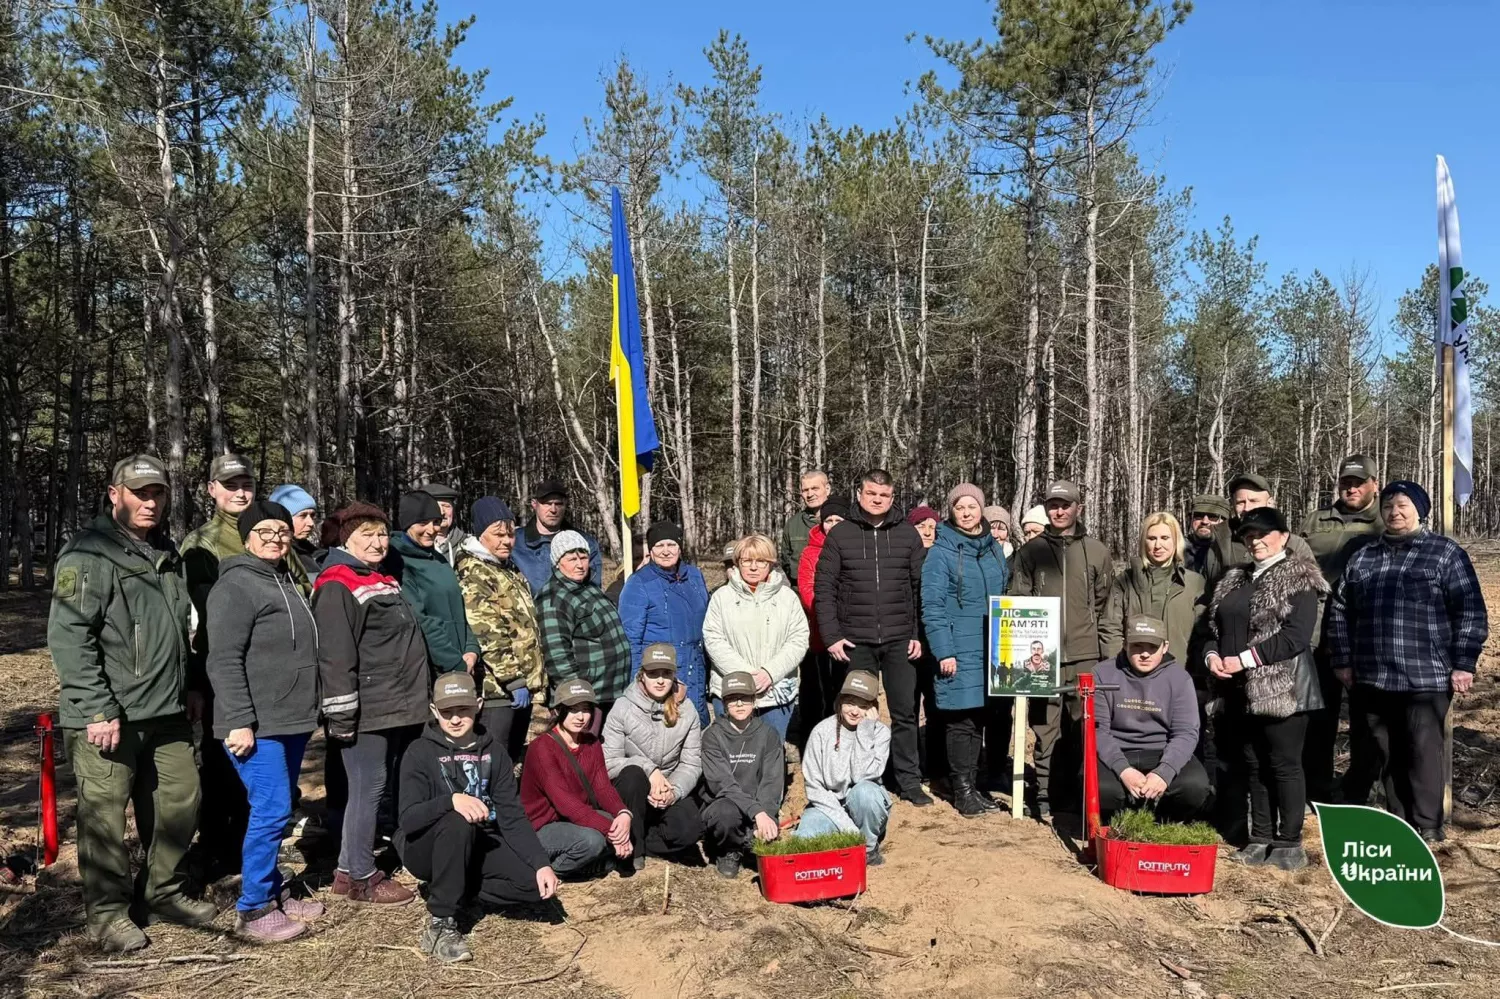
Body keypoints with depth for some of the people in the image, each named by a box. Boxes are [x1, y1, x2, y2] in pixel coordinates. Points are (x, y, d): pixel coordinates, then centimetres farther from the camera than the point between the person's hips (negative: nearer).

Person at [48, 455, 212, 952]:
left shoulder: (165, 555, 14)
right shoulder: (89, 556, -11)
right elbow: (69, 637, -17)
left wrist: (184, 691, 22)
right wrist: (97, 710, -20)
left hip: (165, 714, 8)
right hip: (106, 717, -7)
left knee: (180, 799, 11)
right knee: (104, 814, 1)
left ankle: (162, 891, 29)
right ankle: (107, 912, 18)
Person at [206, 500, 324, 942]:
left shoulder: (286, 582, 16)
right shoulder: (236, 585, -11)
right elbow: (224, 660, -17)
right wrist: (239, 721, -21)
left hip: (292, 722, 9)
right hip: (257, 726, -9)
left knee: (278, 811, 15)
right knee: (271, 810, -8)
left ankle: (272, 892, 27)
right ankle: (252, 911, 4)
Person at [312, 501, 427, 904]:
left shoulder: (386, 581, 18)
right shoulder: (337, 586, -12)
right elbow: (335, 655, -19)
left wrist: (417, 698, 24)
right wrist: (342, 715, -22)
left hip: (398, 707, 9)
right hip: (365, 712, -9)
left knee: (380, 788, 14)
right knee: (367, 789, -2)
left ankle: (350, 867, 25)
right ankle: (361, 877, 10)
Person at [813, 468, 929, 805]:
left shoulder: (908, 534, 5)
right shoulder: (840, 534, 2)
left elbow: (921, 587, 5)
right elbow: (823, 589, 0)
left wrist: (920, 634, -1)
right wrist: (831, 635, -6)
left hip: (899, 640, 1)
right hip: (856, 641, 0)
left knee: (905, 712, 5)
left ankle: (910, 781, 16)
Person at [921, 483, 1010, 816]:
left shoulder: (994, 548, 13)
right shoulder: (941, 552, -4)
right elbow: (932, 606, -8)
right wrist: (943, 652, -13)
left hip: (995, 649, 5)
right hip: (961, 651, -5)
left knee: (994, 715, 6)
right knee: (963, 720, -2)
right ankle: (963, 790, 10)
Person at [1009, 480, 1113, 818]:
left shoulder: (1097, 551, 8)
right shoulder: (1031, 550, 7)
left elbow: (1106, 603, 11)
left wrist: (1101, 643, 6)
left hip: (1085, 654, 1)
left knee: (1082, 726, 4)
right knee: (1045, 727, 1)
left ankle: (1077, 790, 17)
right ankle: (1044, 793, 10)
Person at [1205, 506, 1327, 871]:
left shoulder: (1298, 579, -4)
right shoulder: (1234, 581, 17)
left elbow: (1297, 636, -15)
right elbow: (1215, 627, 18)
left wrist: (1243, 659, -18)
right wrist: (1212, 655, -4)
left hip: (1282, 688, -6)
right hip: (1241, 691, 6)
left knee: (1283, 764, -1)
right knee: (1252, 766, 11)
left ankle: (1290, 843, 9)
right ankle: (1261, 839, 20)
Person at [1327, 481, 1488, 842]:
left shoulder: (1446, 553, 1)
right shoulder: (1362, 557, 13)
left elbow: (1471, 612, -3)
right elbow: (1339, 610, 15)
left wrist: (1463, 664, -7)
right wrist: (1343, 660, 9)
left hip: (1426, 679, -4)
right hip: (1370, 679, 4)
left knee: (1423, 753, 2)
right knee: (1385, 755, 12)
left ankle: (1426, 828, 13)